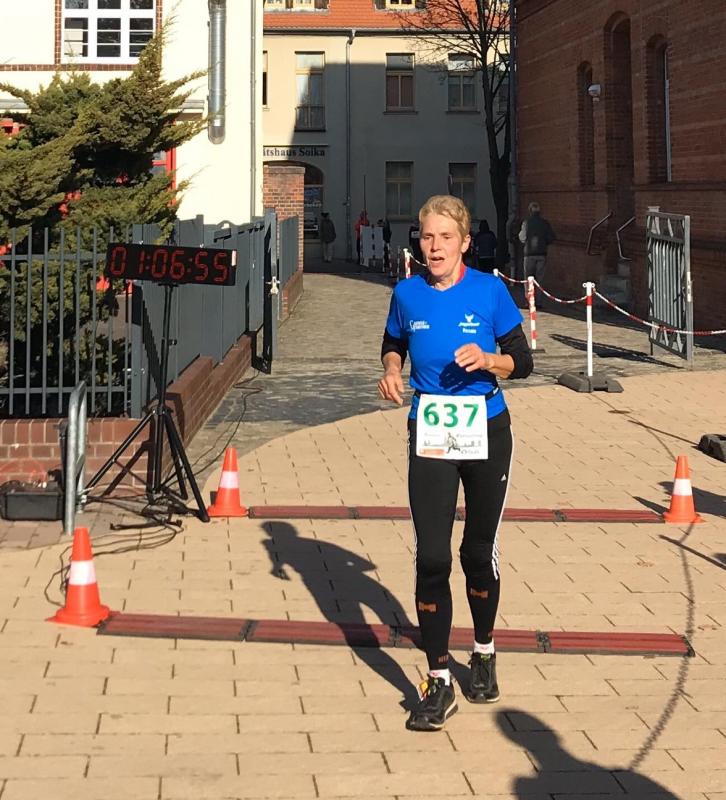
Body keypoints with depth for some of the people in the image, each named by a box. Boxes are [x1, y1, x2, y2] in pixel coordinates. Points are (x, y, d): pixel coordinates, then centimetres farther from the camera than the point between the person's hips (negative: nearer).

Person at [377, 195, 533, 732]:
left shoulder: (489, 291, -6)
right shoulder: (408, 294, 0)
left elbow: (523, 362, -2)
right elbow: (394, 345, 17)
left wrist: (488, 360, -21)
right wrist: (391, 372, -4)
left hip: (487, 432, -1)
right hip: (430, 436, 1)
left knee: (480, 550, 11)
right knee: (432, 557, -6)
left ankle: (484, 653, 35)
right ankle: (439, 682, 2)